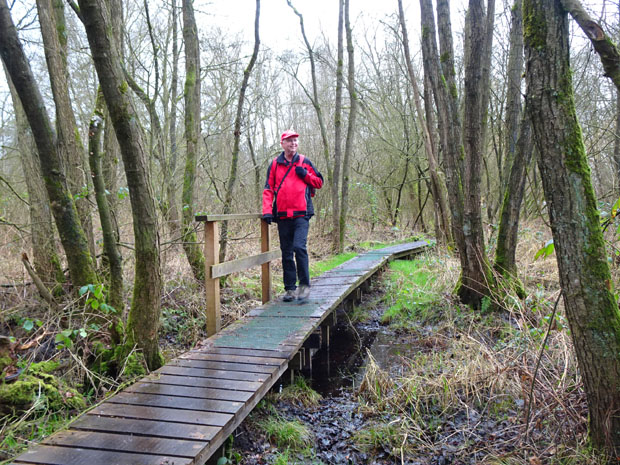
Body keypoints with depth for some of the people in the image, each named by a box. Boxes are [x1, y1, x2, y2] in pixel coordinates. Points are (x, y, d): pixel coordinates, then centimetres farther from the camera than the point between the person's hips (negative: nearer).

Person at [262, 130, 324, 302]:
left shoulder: (305, 162, 9)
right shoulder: (275, 164, 10)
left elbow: (319, 182, 14)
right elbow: (268, 189, 6)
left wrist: (305, 175, -4)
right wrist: (267, 210, -6)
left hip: (301, 214, -2)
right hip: (282, 216, 2)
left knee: (299, 247, -18)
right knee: (286, 253, 6)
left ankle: (304, 285, -6)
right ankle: (290, 289, 14)